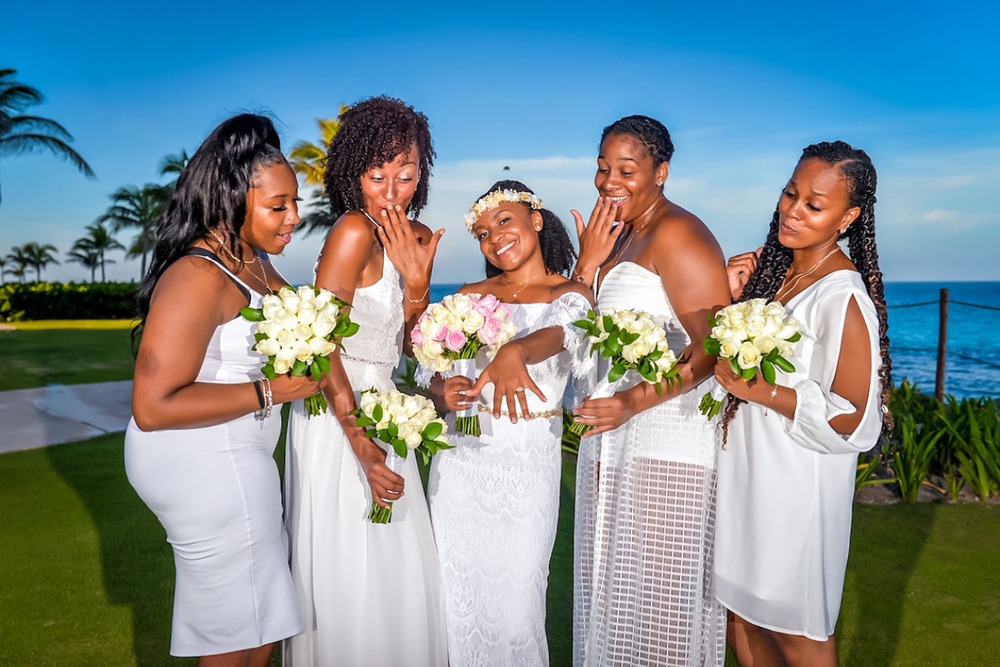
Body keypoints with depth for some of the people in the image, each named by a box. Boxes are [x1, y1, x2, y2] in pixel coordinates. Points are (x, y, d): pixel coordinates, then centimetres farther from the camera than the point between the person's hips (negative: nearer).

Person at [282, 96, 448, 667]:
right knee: (351, 572, 5)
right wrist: (360, 441, -22)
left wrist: (417, 282, -12)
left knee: (399, 569, 18)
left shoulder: (418, 238, 5)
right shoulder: (354, 231, -19)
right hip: (340, 415, -8)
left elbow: (406, 346, 6)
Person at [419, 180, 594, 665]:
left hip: (527, 466, -3)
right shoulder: (470, 295, 11)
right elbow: (429, 366, 7)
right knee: (457, 596, 10)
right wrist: (441, 391, -16)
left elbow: (560, 331, -23)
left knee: (515, 603, 2)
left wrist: (516, 352, -44)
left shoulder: (570, 294, 0)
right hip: (459, 460, 3)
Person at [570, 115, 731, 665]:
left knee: (659, 591, 5)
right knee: (612, 584, 18)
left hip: (668, 443, -8)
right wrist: (588, 263, -3)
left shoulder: (676, 234, -13)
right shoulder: (616, 235, 14)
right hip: (610, 440, 9)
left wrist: (634, 401, -28)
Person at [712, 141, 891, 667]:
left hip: (797, 486, -7)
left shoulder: (843, 298, -21)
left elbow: (855, 422, -21)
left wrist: (759, 391, -22)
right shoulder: (773, 269, 2)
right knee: (741, 611, 21)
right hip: (747, 473, 8)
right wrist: (732, 298, -4)